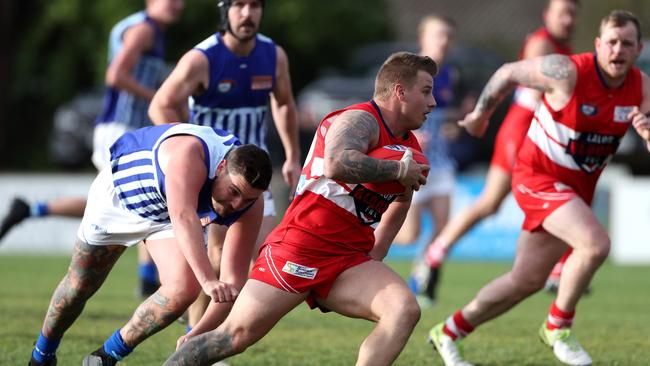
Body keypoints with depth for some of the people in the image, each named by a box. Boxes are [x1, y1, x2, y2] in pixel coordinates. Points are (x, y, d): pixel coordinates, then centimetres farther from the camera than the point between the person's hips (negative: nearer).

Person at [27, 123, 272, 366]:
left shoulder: (250, 206, -28)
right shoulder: (188, 154, -45)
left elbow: (233, 279, -25)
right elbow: (183, 219, -61)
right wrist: (208, 281, -72)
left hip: (165, 220, 3)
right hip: (117, 195, -3)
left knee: (184, 289, -22)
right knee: (79, 285, 12)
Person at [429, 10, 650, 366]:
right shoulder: (568, 72, -22)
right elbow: (508, 73, -7)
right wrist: (480, 115, 6)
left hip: (578, 187, 7)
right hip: (538, 177, -7)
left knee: (527, 280, 13)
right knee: (595, 243, -28)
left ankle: (448, 333, 29)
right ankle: (558, 326, -7)